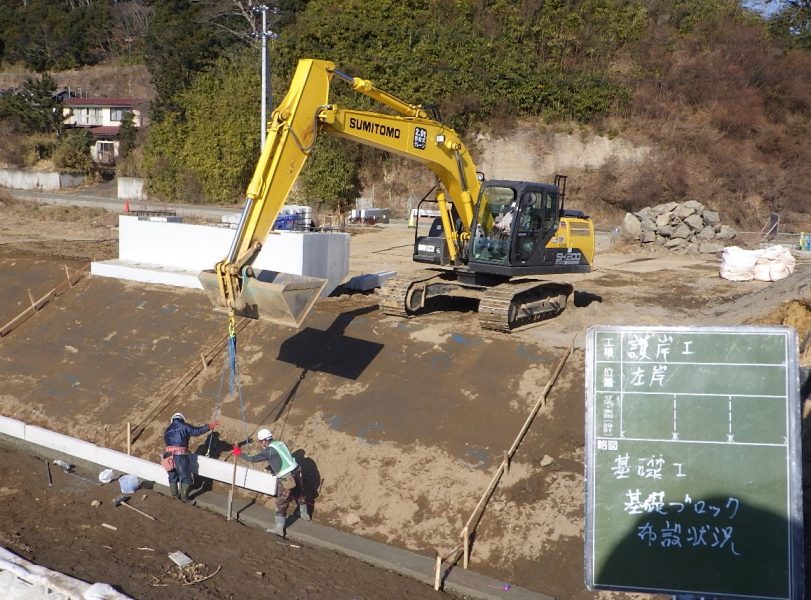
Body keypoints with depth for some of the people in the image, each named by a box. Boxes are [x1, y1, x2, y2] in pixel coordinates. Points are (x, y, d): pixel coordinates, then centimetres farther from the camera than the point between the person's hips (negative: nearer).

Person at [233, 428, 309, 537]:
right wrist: (271, 467, 17)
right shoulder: (280, 444, 10)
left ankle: (279, 529, 4)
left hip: (286, 479, -8)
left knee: (281, 503, 1)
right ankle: (305, 514, 49)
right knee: (299, 494, 29)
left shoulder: (269, 451, -13)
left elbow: (253, 459, -15)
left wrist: (239, 454, -5)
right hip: (296, 471, 8)